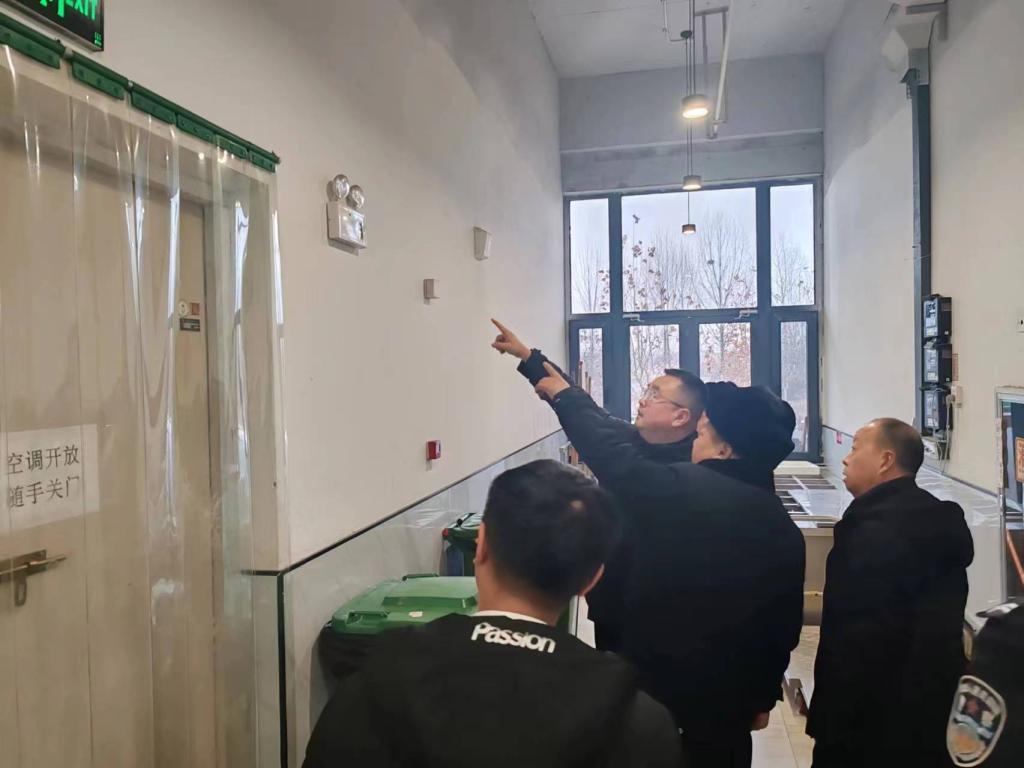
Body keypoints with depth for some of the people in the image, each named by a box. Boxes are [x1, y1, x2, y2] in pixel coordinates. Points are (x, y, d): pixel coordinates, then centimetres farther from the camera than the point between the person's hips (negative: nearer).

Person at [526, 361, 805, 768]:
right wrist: (764, 695, 16)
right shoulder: (782, 527, -5)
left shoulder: (674, 489, -21)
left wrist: (566, 396, 7)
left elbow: (609, 451, -8)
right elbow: (784, 625, 3)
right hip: (729, 695, 4)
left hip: (655, 683, -3)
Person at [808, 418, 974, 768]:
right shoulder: (936, 518, 7)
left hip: (877, 720, -9)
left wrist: (831, 722, -16)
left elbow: (859, 639, -24)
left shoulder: (877, 530, -23)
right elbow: (932, 624, 14)